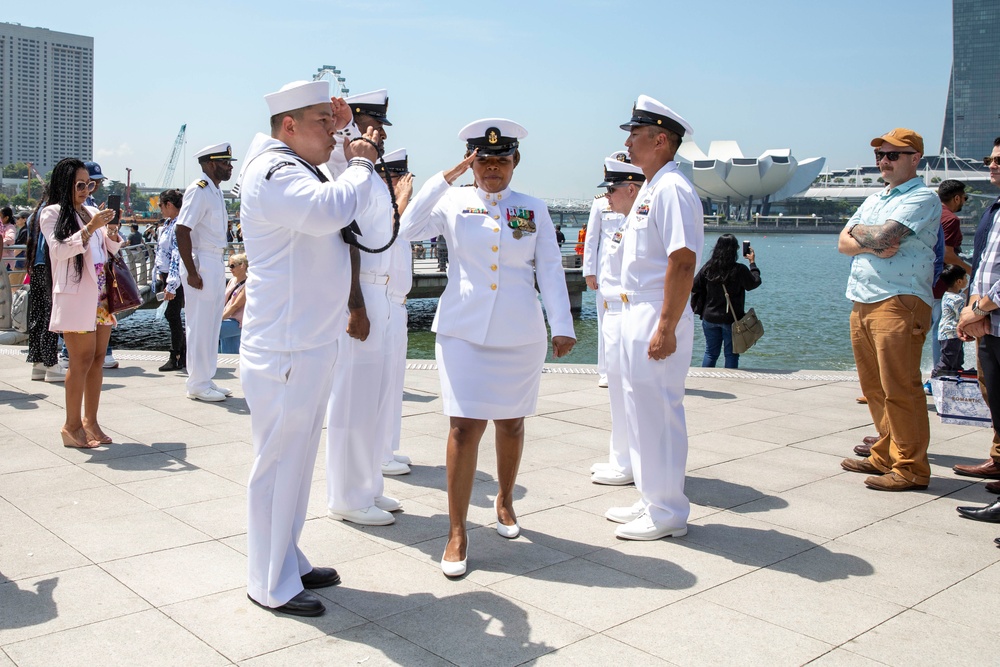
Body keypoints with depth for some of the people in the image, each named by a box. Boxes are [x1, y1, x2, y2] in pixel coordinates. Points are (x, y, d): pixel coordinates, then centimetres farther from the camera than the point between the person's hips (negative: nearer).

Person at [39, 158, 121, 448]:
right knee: (82, 360, -8)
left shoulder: (92, 212, 17)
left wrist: (112, 232, -1)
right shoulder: (52, 213, -1)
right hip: (75, 296, -6)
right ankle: (72, 426, -1)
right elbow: (60, 249, -14)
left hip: (101, 295, 6)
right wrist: (90, 228, -20)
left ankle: (90, 420, 13)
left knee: (98, 358, 6)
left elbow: (112, 249, 20)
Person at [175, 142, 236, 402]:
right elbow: (182, 230, -21)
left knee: (212, 324, 15)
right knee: (199, 326, -2)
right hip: (201, 263, -10)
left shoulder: (215, 191, 15)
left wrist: (216, 268, 13)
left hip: (215, 263, 10)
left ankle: (206, 380, 25)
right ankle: (197, 385, 7)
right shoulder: (199, 190, -14)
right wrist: (192, 272, -23)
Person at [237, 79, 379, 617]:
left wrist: (335, 130, 17)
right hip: (285, 350, -11)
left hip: (311, 343, 11)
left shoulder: (294, 167, 17)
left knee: (295, 460, 18)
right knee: (278, 463, 0)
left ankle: (287, 564, 33)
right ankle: (270, 586, 14)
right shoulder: (273, 172, -17)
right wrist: (359, 163, -14)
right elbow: (332, 208, -34)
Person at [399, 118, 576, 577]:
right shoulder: (453, 203, 4)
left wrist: (562, 326, -3)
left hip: (520, 333, 2)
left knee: (511, 422, 14)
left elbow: (550, 270, 5)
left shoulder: (534, 210, 7)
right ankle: (457, 532, 1)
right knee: (465, 427, -8)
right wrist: (447, 176, -11)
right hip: (463, 330, -2)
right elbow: (408, 229, -12)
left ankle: (505, 501, 39)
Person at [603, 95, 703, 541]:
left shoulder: (672, 190, -16)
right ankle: (650, 500, 29)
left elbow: (683, 262, -23)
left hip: (658, 320, -11)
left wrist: (666, 329, -25)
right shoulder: (650, 189, 16)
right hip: (635, 316, 11)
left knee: (659, 416, -3)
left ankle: (667, 515, 10)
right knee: (640, 414, 16)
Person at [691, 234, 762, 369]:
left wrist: (699, 310, 11)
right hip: (731, 319, -4)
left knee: (710, 353, 14)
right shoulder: (739, 270, -16)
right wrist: (752, 263, 11)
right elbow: (754, 283, 1)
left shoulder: (708, 267, -3)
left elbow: (695, 287, 2)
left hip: (710, 317, 4)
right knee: (731, 354, 7)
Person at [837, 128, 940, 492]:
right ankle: (886, 457, 22)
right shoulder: (874, 199, 22)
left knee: (900, 388, -7)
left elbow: (883, 236, -18)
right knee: (874, 388, 12)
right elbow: (843, 242, 11)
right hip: (862, 302, 8)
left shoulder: (923, 198, -5)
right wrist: (871, 245, -8)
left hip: (899, 302, -8)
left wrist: (858, 231, 2)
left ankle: (911, 468, 0)